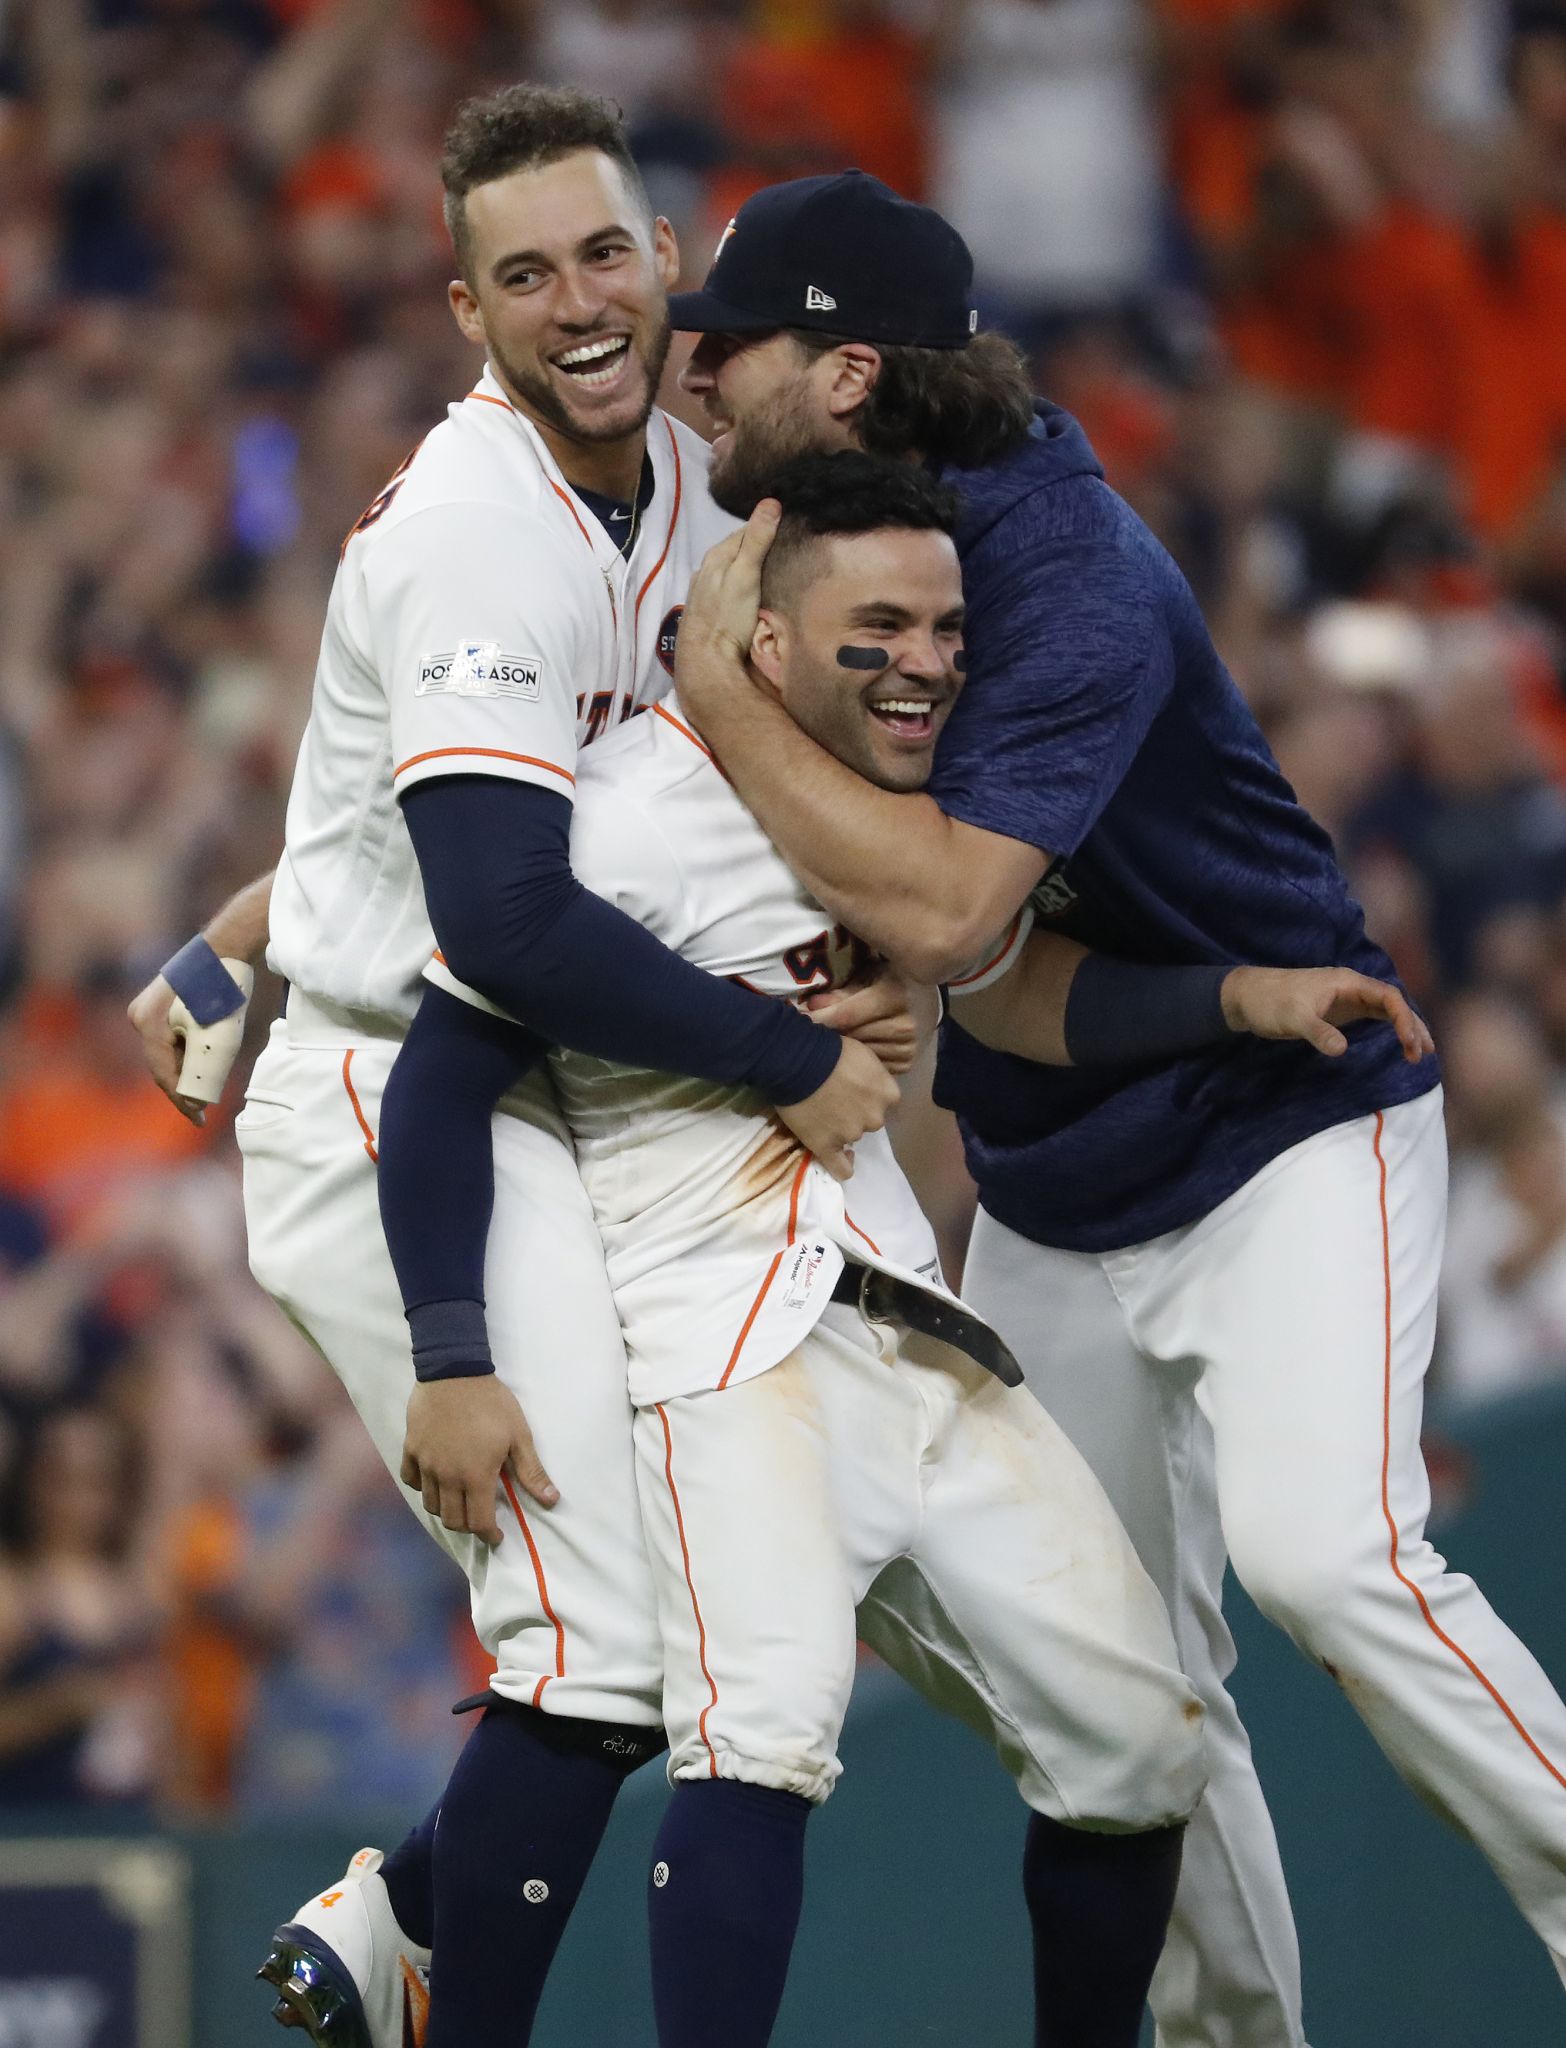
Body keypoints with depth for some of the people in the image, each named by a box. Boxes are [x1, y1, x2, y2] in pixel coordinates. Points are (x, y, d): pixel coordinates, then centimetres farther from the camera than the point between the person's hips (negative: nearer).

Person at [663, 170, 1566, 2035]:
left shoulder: (1077, 585, -25)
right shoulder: (787, 535, 0)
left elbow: (939, 907, -37)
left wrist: (718, 690, -31)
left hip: (1291, 1135, -8)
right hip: (1050, 1203, 8)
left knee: (1319, 1548, -27)